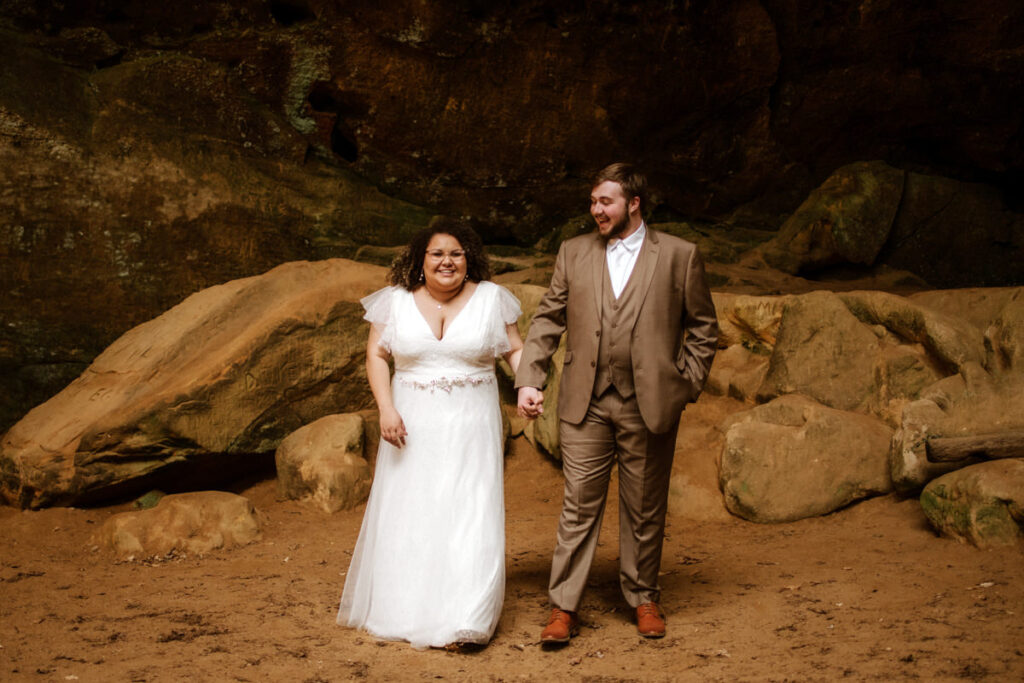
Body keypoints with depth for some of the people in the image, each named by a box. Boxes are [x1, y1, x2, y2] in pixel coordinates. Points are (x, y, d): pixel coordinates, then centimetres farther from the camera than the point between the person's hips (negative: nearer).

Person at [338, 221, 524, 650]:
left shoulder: (491, 298, 1)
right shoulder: (397, 300, 1)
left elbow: (516, 349, 5)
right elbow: (376, 355, 2)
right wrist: (386, 409, -10)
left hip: (471, 427, -1)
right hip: (413, 426, 1)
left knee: (469, 515, -4)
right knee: (407, 515, 7)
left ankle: (463, 621, 1)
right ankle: (404, 611, 22)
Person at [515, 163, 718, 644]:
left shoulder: (679, 255, 3)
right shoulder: (574, 253, 9)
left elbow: (703, 327, 7)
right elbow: (547, 320, 9)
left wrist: (686, 384, -1)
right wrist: (528, 380, -2)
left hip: (649, 404, -1)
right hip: (585, 404, 1)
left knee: (645, 509, 10)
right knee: (579, 506, 1)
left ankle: (643, 598, 27)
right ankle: (564, 607, 9)